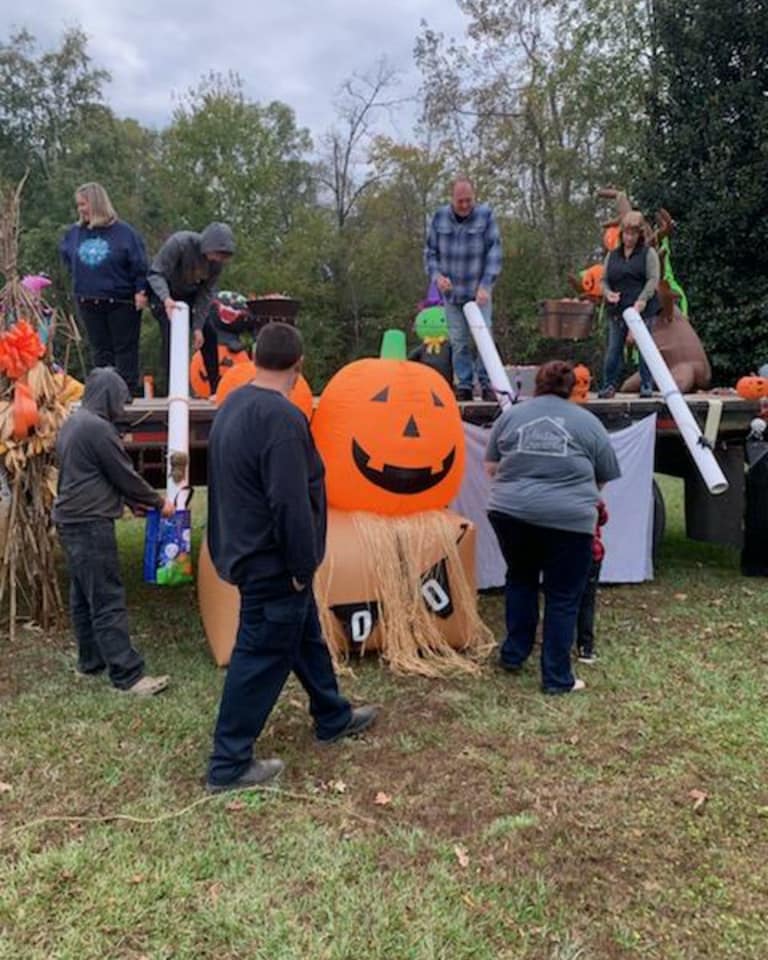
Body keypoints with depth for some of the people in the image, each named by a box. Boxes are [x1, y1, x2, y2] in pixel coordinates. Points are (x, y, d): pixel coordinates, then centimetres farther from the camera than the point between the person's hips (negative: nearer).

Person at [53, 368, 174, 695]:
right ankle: (127, 675, -7)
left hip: (72, 520, 10)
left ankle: (91, 662, 24)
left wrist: (134, 502, 21)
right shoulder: (98, 427, -16)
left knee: (83, 596, 15)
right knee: (108, 601, -9)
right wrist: (159, 502, 2)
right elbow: (124, 475, -12)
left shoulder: (73, 423, 15)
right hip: (90, 523, -10)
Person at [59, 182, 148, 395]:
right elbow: (64, 253, 22)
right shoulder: (75, 233, 3)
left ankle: (129, 391, 11)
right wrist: (78, 277, 16)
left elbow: (139, 263, -8)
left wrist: (141, 290, -14)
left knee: (125, 348, 4)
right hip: (88, 303, 5)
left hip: (122, 301, -4)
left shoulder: (123, 231, -9)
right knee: (100, 349, 10)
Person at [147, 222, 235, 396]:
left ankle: (217, 389, 9)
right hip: (163, 293, -5)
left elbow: (207, 293, -15)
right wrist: (166, 298, -50)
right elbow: (155, 273, -31)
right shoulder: (179, 243, -33)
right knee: (171, 334, -20)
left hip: (190, 295, 5)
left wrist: (197, 327, -19)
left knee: (208, 334, -1)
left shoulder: (217, 259, -18)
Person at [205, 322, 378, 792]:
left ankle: (333, 717, 40)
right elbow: (290, 503, -28)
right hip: (274, 564, -10)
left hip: (249, 551, 10)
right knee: (262, 657, 2)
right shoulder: (281, 418, -25)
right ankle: (229, 764, 15)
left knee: (306, 636, 23)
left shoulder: (235, 405, 7)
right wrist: (303, 566, -16)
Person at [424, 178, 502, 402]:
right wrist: (437, 276, -9)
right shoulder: (439, 218, 0)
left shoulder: (485, 216, -6)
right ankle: (464, 386, 12)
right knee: (459, 342, 4)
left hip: (478, 292, -2)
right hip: (451, 292, 2)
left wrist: (485, 286, -15)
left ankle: (487, 385, 4)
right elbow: (430, 252, 9)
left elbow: (494, 253, -7)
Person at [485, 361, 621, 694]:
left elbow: (490, 468, 16)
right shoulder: (587, 421, 9)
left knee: (520, 579, 24)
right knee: (563, 597, 9)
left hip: (510, 511, 2)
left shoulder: (510, 415, 12)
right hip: (567, 518, -2)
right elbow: (606, 477, 15)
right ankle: (557, 678, 15)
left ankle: (513, 654, 28)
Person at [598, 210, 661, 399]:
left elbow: (653, 279, -6)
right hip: (617, 310, 3)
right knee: (614, 349, 2)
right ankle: (608, 385, 9)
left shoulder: (648, 253, 3)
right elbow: (604, 279, 15)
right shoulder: (613, 255, 15)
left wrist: (642, 300, -20)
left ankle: (647, 386, 7)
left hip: (643, 310, -3)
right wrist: (607, 293, -7)